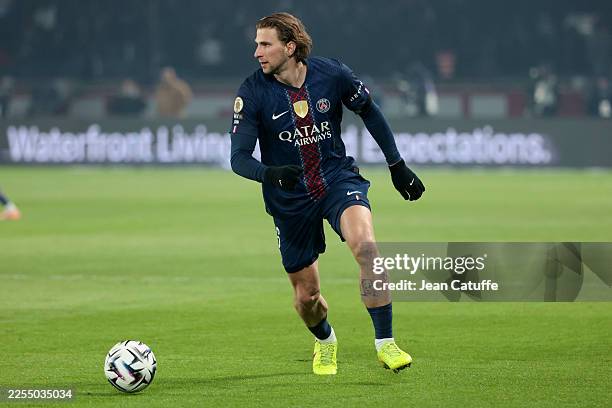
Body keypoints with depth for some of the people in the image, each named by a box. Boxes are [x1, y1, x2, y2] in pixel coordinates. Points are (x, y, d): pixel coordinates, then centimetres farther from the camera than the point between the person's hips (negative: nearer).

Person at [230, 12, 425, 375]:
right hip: (290, 201, 1)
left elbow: (369, 112, 9)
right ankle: (325, 342, 44)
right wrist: (270, 173, -37)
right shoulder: (253, 93, -13)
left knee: (365, 245, -31)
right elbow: (239, 157, -15)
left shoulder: (332, 74, -10)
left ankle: (385, 342, -24)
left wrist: (397, 165, 12)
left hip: (338, 179, -1)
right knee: (306, 296, 7)